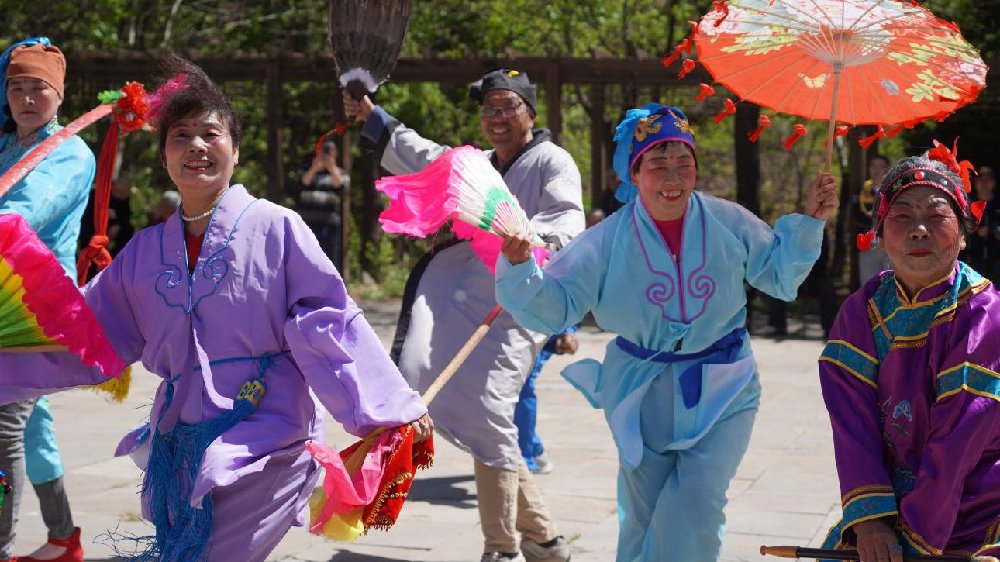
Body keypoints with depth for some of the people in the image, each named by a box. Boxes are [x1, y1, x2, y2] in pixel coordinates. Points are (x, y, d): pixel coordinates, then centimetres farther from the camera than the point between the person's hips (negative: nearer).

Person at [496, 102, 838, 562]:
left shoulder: (728, 223, -6)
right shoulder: (608, 240, -11)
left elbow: (780, 275, 8)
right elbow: (553, 307, -14)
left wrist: (808, 223, -5)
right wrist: (519, 266, -32)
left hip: (721, 395, 0)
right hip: (643, 399, 1)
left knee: (693, 513, -17)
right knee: (642, 523, 13)